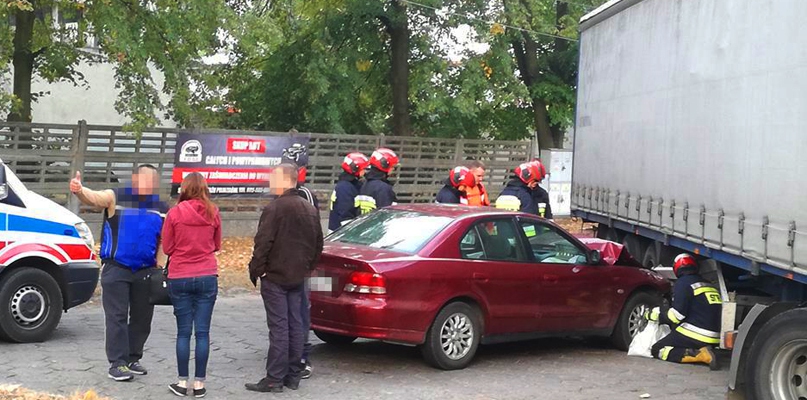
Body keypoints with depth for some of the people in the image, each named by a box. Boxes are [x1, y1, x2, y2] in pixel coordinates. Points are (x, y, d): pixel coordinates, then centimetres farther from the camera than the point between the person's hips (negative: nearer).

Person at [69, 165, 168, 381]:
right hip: (116, 269, -4)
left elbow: (163, 244, 13)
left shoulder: (161, 209, 8)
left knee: (142, 317, 10)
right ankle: (117, 364, -2)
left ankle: (133, 359, 23)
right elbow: (94, 197, -24)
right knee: (117, 317, -5)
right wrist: (79, 190, -46)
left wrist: (160, 271, 9)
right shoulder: (115, 198, -4)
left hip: (145, 272, 4)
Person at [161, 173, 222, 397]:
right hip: (207, 277, 1)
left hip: (179, 278, -1)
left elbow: (167, 247, 1)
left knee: (183, 332, 6)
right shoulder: (213, 213, 0)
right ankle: (199, 383, 7)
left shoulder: (175, 213, -7)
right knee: (202, 332, 4)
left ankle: (183, 382, 10)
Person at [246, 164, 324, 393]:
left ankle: (274, 379, -2)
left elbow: (263, 244, -18)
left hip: (275, 277, -7)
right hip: (298, 278, 8)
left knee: (278, 327, -6)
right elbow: (318, 244, 18)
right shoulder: (310, 210, 11)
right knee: (295, 326, 10)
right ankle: (293, 376, 16)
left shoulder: (275, 208, -15)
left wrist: (255, 270, -8)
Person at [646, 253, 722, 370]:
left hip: (696, 334, -8)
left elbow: (677, 314, -13)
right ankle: (701, 350, 0)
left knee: (657, 350, 1)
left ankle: (697, 355, -18)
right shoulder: (708, 284, 20)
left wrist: (655, 313, 1)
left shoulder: (683, 282, -4)